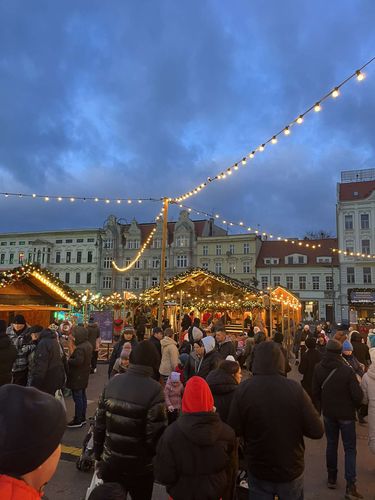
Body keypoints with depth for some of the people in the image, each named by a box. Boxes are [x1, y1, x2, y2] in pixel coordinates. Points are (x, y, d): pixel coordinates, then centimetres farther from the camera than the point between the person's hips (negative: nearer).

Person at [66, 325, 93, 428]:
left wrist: (67, 360, -18)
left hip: (77, 377, -10)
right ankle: (82, 417, 29)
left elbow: (78, 361, -33)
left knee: (77, 398, 1)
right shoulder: (88, 345, 6)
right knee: (82, 396, 18)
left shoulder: (80, 348, -25)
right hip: (84, 376, 10)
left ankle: (78, 420, 11)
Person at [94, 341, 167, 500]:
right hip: (139, 468, -3)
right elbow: (156, 435, -21)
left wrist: (98, 453, 12)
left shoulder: (113, 383, -7)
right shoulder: (154, 390, -22)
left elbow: (100, 423, 0)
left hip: (110, 463, 4)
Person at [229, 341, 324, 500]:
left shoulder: (244, 389, -19)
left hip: (258, 469, 0)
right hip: (291, 469, 1)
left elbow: (234, 431, -11)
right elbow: (317, 431, -14)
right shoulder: (295, 389, -20)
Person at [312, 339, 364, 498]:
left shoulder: (318, 368, -10)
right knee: (350, 449, 8)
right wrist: (354, 406, 3)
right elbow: (358, 395, -19)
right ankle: (350, 486, 3)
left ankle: (332, 478, 29)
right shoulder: (347, 370, -22)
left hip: (328, 413, 3)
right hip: (346, 414, -3)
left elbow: (315, 392, -3)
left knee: (331, 445, 18)